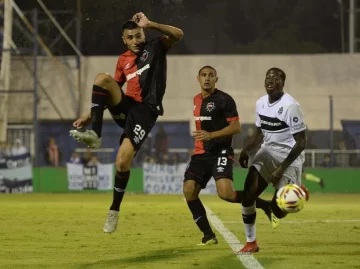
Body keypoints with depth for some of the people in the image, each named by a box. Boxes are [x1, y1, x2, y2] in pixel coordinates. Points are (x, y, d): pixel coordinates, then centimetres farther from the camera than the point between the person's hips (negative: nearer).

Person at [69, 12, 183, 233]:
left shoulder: (155, 48, 4)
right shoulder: (123, 60, 17)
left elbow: (177, 34, -15)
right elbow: (112, 91, 22)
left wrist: (149, 24, -19)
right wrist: (91, 115, 15)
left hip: (145, 111, -5)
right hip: (125, 106, 5)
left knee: (123, 161, -17)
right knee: (102, 78, -22)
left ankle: (115, 210, 4)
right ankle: (95, 135, -24)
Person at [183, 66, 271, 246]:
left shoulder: (224, 99, -8)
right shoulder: (197, 100, 15)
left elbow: (236, 127, -14)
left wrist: (211, 135, -23)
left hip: (221, 153, -7)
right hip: (201, 153, 7)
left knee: (225, 193, -24)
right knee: (189, 190, -8)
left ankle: (265, 205, -3)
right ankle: (208, 236, 3)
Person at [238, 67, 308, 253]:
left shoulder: (290, 106, -20)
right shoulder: (261, 103, 3)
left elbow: (301, 142, -19)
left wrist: (282, 168, -23)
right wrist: (246, 149, -3)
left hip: (289, 156, -6)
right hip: (268, 151, 6)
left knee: (278, 208, -13)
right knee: (248, 193, -12)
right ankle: (251, 242, 2)